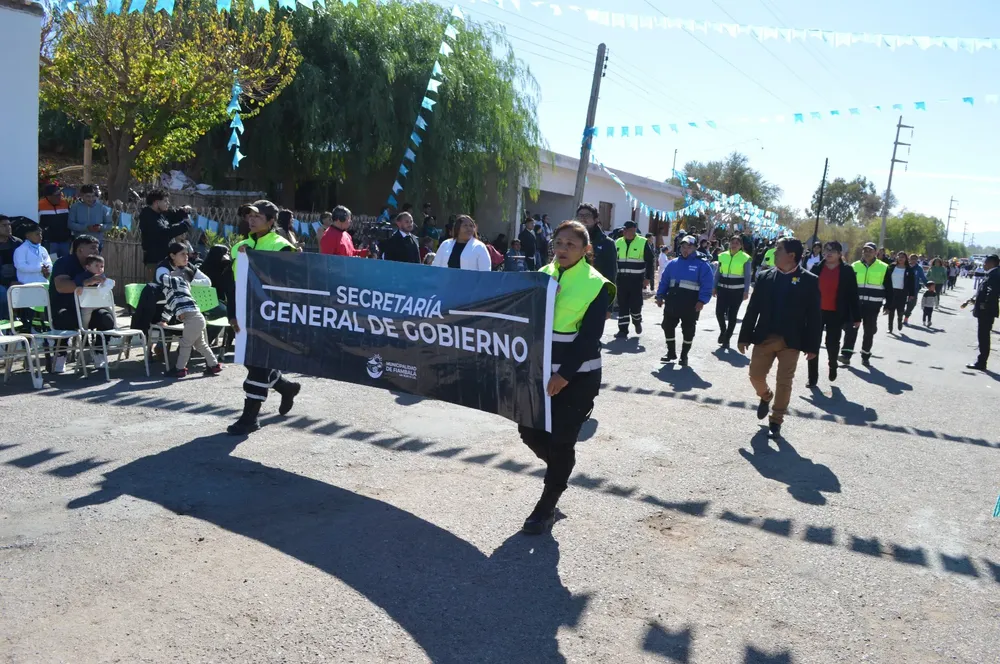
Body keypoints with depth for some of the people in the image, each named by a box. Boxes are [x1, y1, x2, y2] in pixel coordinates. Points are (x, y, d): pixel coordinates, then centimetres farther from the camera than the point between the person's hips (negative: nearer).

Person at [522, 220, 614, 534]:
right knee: (529, 429, 6)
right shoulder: (543, 275, 7)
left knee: (561, 441, 0)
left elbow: (589, 337, -14)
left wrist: (564, 374, -20)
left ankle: (546, 507, 16)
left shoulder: (597, 285, -8)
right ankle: (559, 468, 36)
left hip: (578, 376, -5)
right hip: (542, 370, 5)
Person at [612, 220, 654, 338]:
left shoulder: (643, 242, -3)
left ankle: (637, 321, 28)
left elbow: (649, 261, -1)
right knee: (622, 305, 4)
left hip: (636, 279, -3)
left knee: (635, 304, -1)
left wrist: (648, 278, -5)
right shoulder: (618, 243, 9)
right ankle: (623, 329, 10)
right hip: (621, 279, 3)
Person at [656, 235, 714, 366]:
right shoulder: (673, 263, 11)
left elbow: (707, 285, -9)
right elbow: (664, 281, 13)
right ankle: (671, 353, 23)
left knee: (688, 330, 5)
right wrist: (660, 296, 5)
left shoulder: (702, 265, -3)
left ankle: (684, 356, 18)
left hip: (690, 303, -4)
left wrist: (702, 301, -18)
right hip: (672, 301, 4)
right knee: (668, 327, 8)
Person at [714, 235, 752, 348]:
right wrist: (714, 287, 8)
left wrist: (746, 291, -10)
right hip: (723, 288, 2)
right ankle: (723, 331, 22)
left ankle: (727, 338, 13)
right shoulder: (723, 256, 5)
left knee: (732, 315, 2)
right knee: (719, 312, -6)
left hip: (737, 290, -2)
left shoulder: (745, 258, -4)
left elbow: (747, 276, -4)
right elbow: (718, 273, 11)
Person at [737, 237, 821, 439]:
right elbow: (753, 309, 4)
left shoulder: (809, 280, -4)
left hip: (791, 341, -3)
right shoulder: (765, 277, 4)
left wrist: (812, 345, -7)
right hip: (764, 337, 3)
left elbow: (814, 315, -4)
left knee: (784, 382, 2)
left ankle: (776, 422, 16)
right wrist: (745, 337, 2)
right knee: (756, 376, 5)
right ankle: (765, 396, 38)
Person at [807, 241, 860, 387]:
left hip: (836, 314, -2)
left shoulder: (847, 271, -4)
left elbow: (853, 295, -3)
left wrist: (856, 317, -5)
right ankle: (812, 377, 13)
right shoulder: (816, 268, 2)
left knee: (832, 343, 8)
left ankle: (832, 365, 40)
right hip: (817, 311, 2)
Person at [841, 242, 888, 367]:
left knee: (869, 331, 8)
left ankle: (865, 356, 18)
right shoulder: (854, 266, 7)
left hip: (873, 305, -1)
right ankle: (846, 354, -9)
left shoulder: (884, 268, 2)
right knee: (851, 328, -8)